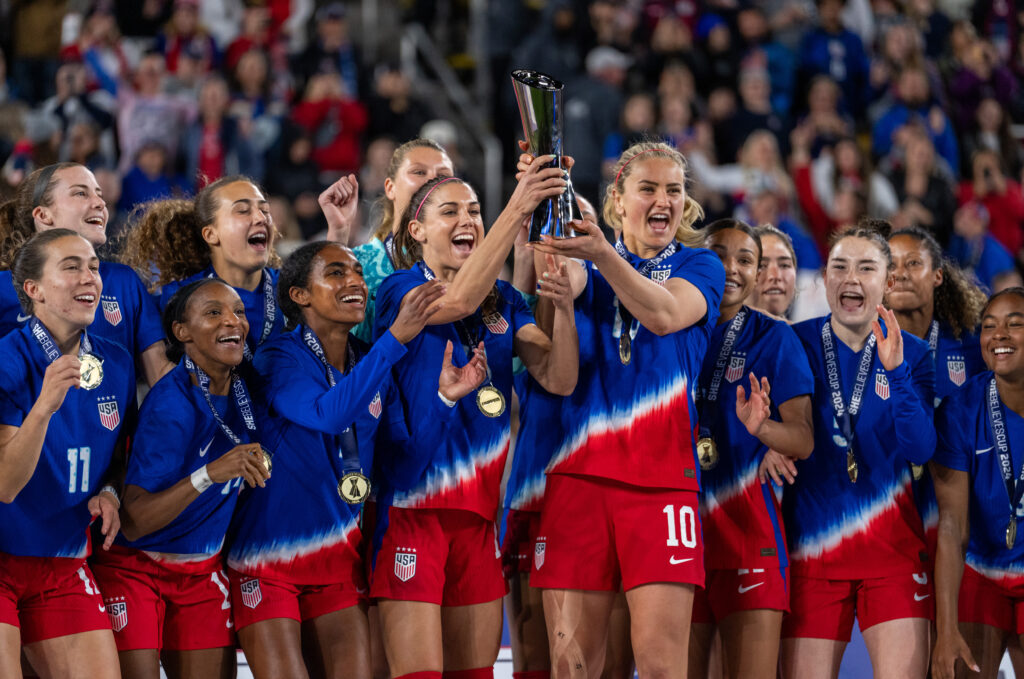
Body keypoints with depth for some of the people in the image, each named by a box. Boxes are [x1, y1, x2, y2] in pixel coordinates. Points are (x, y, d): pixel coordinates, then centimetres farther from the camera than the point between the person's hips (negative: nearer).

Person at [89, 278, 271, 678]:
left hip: (203, 571, 6)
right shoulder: (171, 404, -22)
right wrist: (208, 475, -39)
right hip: (137, 567, -6)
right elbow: (134, 522, -29)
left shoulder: (241, 390, -1)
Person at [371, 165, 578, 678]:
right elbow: (458, 300, -26)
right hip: (411, 504, -6)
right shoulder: (400, 289, -4)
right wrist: (517, 209, -33)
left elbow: (559, 379, 2)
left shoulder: (504, 301, 12)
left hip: (479, 510, 6)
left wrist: (563, 308, -18)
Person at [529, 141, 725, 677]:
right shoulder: (590, 269, 14)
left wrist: (602, 254, -30)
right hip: (578, 471, 2)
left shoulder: (699, 267, 10)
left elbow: (666, 313, -13)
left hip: (663, 477, -1)